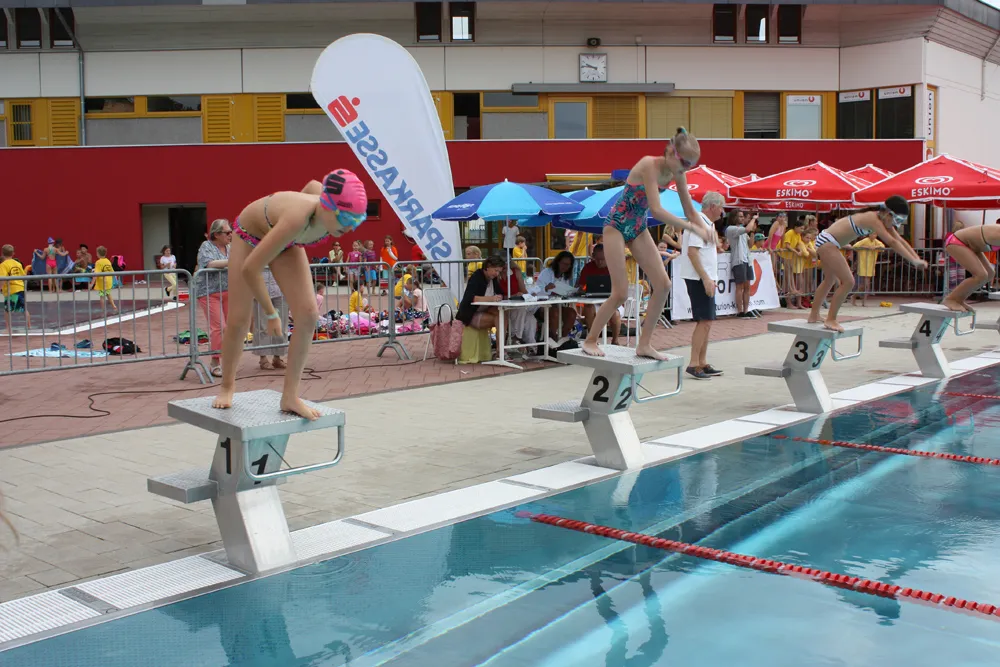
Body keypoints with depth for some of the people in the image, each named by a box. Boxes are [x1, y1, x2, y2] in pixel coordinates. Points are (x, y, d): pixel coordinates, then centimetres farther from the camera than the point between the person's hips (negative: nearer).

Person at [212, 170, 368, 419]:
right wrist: (271, 313, -30)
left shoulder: (330, 213, -29)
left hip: (287, 244, 5)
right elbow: (250, 269, -40)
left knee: (308, 314, -12)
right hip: (250, 236, -5)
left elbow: (313, 185, -2)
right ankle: (227, 385, 25)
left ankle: (290, 396, -2)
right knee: (238, 321, -3)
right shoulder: (298, 218, -47)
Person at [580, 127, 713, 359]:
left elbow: (690, 211, 2)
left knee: (663, 284, -5)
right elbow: (657, 211, -33)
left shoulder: (676, 174, -3)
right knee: (621, 293, -8)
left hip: (638, 230, 7)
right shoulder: (649, 165, -25)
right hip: (617, 226, -7)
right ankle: (590, 340, 10)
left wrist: (705, 229, -18)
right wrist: (692, 227, -32)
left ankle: (644, 344, 4)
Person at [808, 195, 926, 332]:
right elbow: (892, 242, -30)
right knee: (848, 281, -14)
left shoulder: (882, 220, 5)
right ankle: (830, 320, -7)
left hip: (827, 243, 11)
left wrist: (917, 258, -3)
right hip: (827, 242, -11)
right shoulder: (873, 219, -23)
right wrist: (914, 260, -31)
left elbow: (900, 241, 6)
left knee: (830, 280, 24)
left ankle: (813, 315, 36)